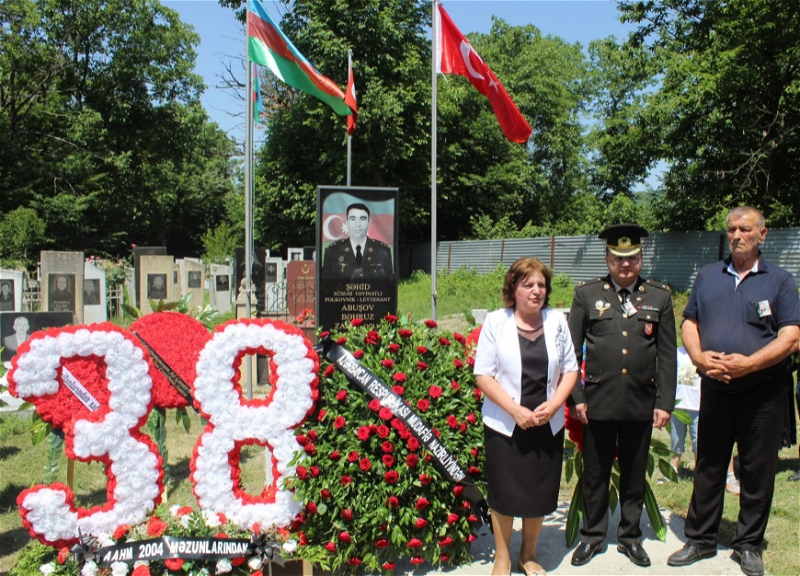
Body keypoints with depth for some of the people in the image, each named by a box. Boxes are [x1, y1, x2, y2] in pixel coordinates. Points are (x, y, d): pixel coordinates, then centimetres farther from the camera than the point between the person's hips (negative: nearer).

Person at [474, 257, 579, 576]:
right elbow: (483, 374, -7)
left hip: (548, 425, 3)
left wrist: (554, 404, -10)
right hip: (505, 425, -2)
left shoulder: (557, 321, 3)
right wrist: (515, 410, -15)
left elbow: (570, 369, 6)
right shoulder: (496, 321, -5)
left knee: (540, 493, 11)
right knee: (504, 492, 7)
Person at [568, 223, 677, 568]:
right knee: (595, 474, 10)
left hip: (641, 403, 1)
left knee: (635, 475, 13)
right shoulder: (586, 294, 2)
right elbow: (572, 349, 1)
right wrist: (575, 397, -4)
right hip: (598, 402, -1)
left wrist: (664, 402, 0)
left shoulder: (660, 297, 5)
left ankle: (630, 537, 29)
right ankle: (592, 536, 26)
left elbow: (668, 356, 5)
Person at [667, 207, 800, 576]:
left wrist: (748, 363, -20)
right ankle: (700, 539, 22)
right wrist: (699, 356, -9)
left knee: (758, 470, 6)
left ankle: (749, 545, 21)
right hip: (715, 388, 2)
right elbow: (689, 323, 10)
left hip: (763, 390, -2)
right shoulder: (707, 276, 11)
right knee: (708, 466, 9)